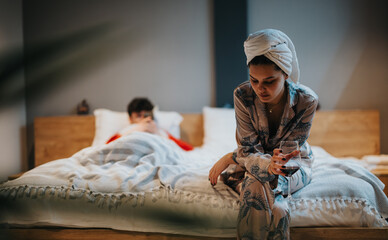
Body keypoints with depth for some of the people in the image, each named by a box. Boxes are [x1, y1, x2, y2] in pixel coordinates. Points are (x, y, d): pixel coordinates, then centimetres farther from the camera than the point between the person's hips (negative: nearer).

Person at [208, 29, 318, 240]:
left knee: (257, 186, -35)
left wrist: (233, 157, -25)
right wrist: (268, 165, -48)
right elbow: (249, 150, -22)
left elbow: (292, 151, -18)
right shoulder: (242, 95, -22)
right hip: (256, 161, 1)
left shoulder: (307, 101, -24)